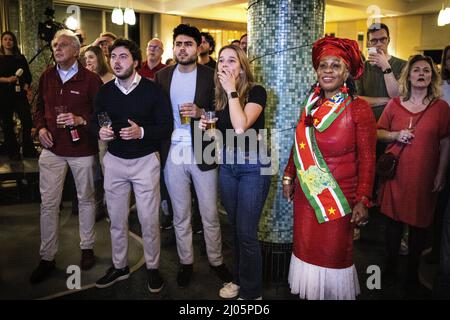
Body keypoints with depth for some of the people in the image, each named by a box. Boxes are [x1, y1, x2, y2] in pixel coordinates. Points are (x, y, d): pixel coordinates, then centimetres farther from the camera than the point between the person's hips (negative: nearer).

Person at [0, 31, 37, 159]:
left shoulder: (21, 58, 12)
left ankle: (29, 151, 3)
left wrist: (26, 86, -4)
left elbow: (28, 75, 12)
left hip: (19, 94, 1)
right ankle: (13, 152, 10)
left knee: (27, 121, -8)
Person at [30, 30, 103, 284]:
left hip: (82, 149, -3)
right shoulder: (46, 77, 7)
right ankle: (47, 257, 18)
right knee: (48, 203, 5)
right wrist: (41, 128, 1)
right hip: (52, 148, 4)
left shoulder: (90, 79, -7)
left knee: (86, 199, 11)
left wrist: (81, 120, -22)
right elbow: (40, 108, 18)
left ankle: (87, 247, 29)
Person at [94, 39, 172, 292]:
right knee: (117, 220, 14)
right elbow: (95, 121, 10)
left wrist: (142, 132, -26)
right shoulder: (105, 91, 3)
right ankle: (120, 266, 33)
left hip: (145, 161, -3)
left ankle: (153, 267, 26)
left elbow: (166, 128, -10)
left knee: (149, 220, 5)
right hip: (114, 160, 4)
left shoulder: (153, 90, -9)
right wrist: (100, 131, -12)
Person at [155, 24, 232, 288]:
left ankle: (216, 260, 27)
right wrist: (157, 148, 3)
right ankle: (186, 262, 30)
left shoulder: (211, 76, -2)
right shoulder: (163, 76, 7)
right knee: (180, 215, 13)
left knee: (210, 214, 8)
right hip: (173, 154, 3)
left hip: (202, 154, -2)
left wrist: (201, 113, -19)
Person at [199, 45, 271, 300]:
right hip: (227, 164, 6)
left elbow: (241, 127, -28)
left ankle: (252, 292, 16)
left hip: (253, 166, -6)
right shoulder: (220, 95, 7)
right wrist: (208, 128, -1)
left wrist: (232, 90, -20)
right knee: (236, 228, 17)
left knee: (246, 232, -3)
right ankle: (239, 278, 35)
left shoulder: (256, 91, -11)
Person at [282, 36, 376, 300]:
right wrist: (289, 177, 11)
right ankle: (309, 290, 38)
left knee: (333, 251, 12)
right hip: (306, 192, 4)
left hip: (339, 195, -4)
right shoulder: (311, 105, 4)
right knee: (306, 247, 15)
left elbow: (367, 158, -10)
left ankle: (333, 292, 37)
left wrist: (363, 200, -14)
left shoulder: (359, 108, -11)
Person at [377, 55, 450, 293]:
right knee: (393, 220, 9)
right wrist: (396, 135, -10)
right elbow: (378, 132, 9)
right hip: (396, 173, 1)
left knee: (419, 223, 7)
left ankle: (413, 271, 26)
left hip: (424, 176, -1)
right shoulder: (394, 104, 4)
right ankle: (391, 265, 27)